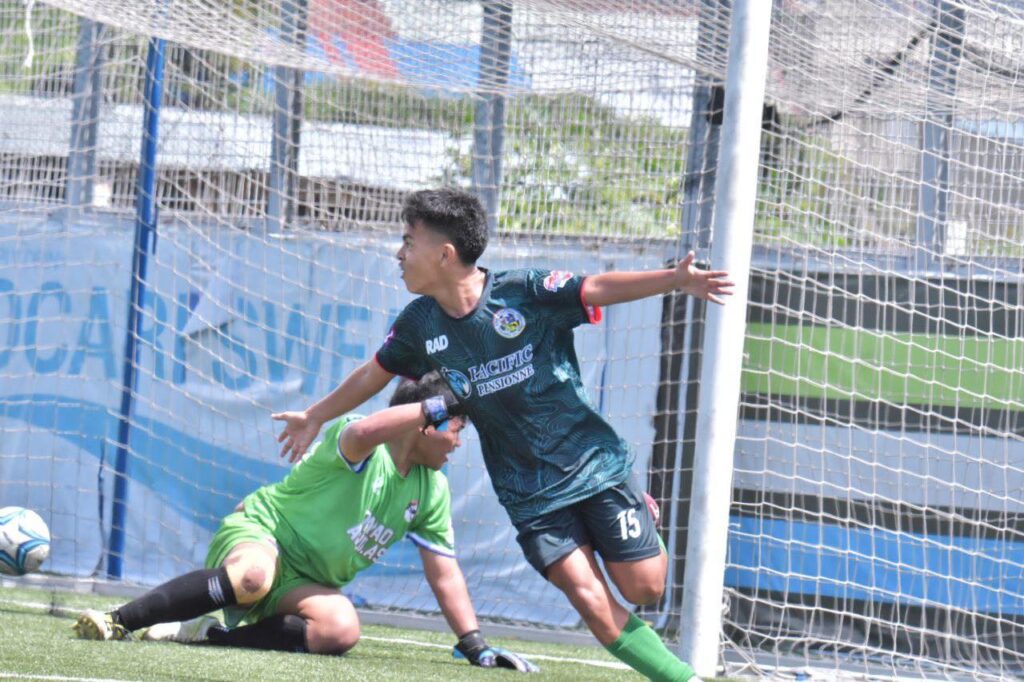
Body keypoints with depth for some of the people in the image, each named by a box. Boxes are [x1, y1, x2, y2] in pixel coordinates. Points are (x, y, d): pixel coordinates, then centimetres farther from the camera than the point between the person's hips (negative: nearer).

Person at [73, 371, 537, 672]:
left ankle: (209, 633, -20)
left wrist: (476, 647, 4)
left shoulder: (431, 490, 6)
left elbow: (444, 574, 10)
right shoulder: (358, 444, -15)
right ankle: (117, 621, -36)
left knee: (342, 628, -29)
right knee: (253, 576, -44)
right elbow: (363, 432, -42)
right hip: (258, 533, -6)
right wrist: (436, 406, -40)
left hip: (305, 583, 6)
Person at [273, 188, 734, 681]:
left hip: (593, 466, -3)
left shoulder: (525, 292, -13)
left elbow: (598, 289, -17)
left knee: (645, 588, -4)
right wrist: (315, 416, 31)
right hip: (531, 496, 3)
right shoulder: (419, 325, 0)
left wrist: (674, 279, -33)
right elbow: (375, 373, 18)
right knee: (593, 603, -14)